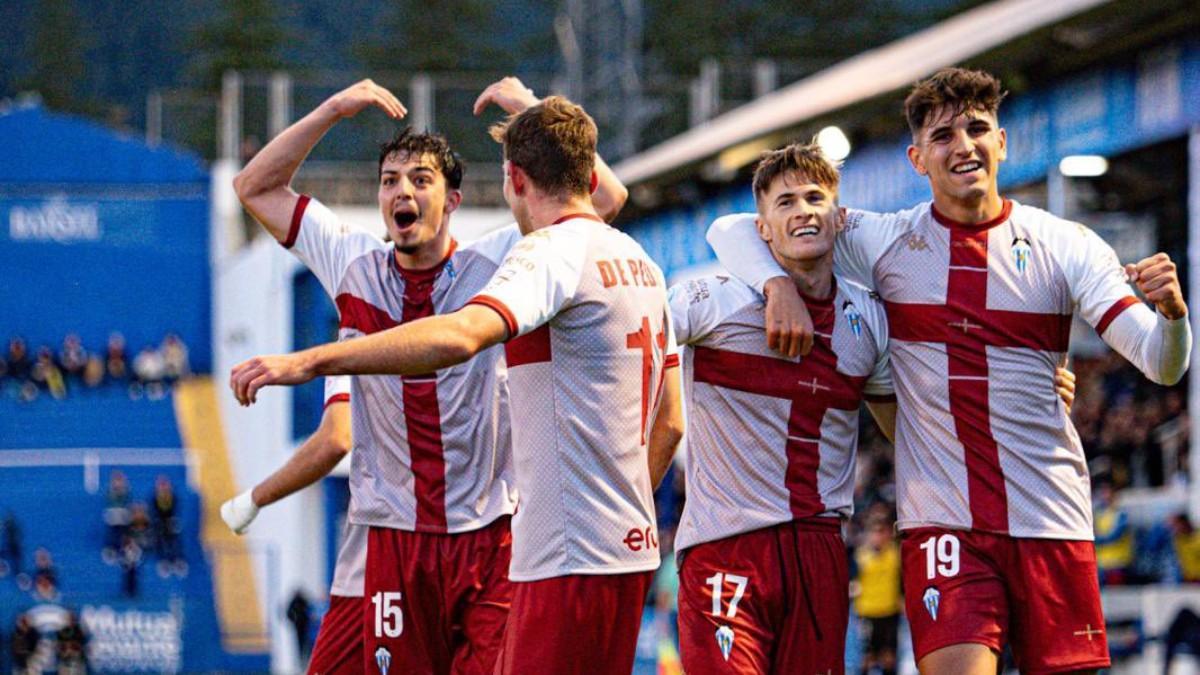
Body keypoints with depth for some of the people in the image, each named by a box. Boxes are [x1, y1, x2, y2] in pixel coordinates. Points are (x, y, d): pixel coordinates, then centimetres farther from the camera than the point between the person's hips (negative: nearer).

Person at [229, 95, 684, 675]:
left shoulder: (553, 251, -11)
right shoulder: (641, 263, 17)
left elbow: (459, 335, -30)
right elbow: (669, 423, 22)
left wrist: (309, 361, -34)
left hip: (570, 560, -9)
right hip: (632, 546, 9)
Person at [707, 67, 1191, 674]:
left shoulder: (1066, 246, 3)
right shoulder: (883, 241, 4)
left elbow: (1161, 363, -4)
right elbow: (730, 231, 7)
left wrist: (1171, 313, -27)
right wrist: (779, 285, -14)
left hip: (1052, 519, 1)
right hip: (943, 524, -1)